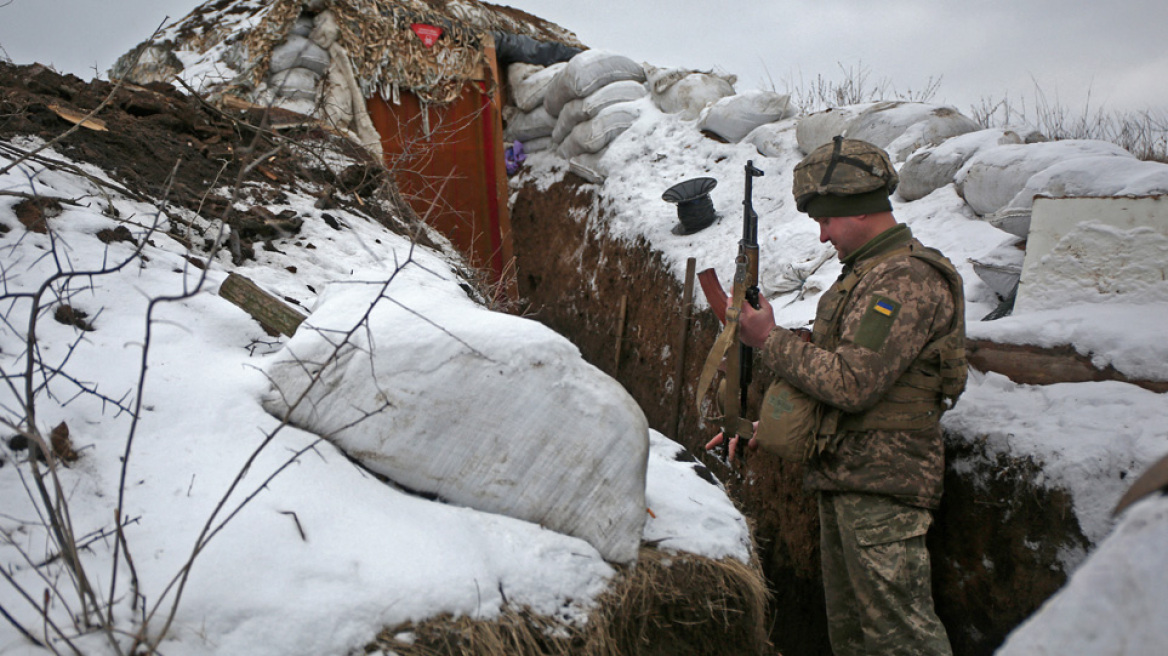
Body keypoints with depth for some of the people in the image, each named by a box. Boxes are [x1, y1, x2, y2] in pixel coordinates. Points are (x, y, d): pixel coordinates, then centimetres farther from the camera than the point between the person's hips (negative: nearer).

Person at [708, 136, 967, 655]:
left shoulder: (905, 279, -15)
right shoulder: (866, 272, 17)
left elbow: (852, 383, -23)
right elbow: (828, 373, 20)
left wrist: (770, 339, -14)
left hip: (881, 480, -10)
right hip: (843, 476, 10)